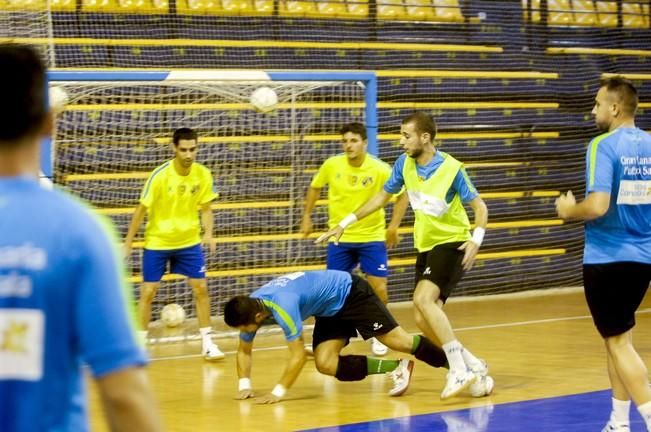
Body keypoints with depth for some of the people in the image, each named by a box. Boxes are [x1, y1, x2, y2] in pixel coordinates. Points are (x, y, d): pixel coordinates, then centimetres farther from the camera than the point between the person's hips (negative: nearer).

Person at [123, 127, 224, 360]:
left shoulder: (203, 174, -10)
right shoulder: (160, 175, -20)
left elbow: (205, 209, 2)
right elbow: (141, 210, -12)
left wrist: (208, 233, -17)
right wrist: (128, 243, -9)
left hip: (189, 241, 3)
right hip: (157, 242, -3)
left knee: (201, 288, 1)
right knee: (148, 292, -1)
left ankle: (207, 342, 12)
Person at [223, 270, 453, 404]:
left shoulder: (283, 306, -37)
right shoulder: (249, 306, -12)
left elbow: (299, 355, -33)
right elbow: (244, 350, 3)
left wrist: (279, 392, -31)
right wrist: (245, 384, -11)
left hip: (349, 292, -8)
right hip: (330, 310, 8)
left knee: (397, 341, -10)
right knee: (325, 364, -7)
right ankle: (396, 368, 0)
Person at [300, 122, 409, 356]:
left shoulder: (380, 169, -15)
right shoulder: (331, 165, -8)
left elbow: (402, 195, -4)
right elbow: (315, 187, 11)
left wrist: (393, 226, -13)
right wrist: (307, 217, 10)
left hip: (372, 238, -1)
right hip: (340, 239, 2)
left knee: (379, 289, -6)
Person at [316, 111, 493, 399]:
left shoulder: (451, 169, -17)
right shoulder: (404, 163, 0)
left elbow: (479, 207, -10)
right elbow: (383, 196, 14)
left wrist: (476, 240, -26)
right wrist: (345, 223, 12)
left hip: (452, 243, -7)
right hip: (425, 246, 7)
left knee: (423, 300, -28)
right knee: (425, 321, -2)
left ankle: (460, 371, -25)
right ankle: (473, 366, 14)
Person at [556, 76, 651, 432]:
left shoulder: (604, 146, -14)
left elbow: (598, 206, -23)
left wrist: (569, 210, -5)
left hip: (608, 258, -7)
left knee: (619, 343, -1)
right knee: (618, 338, 19)